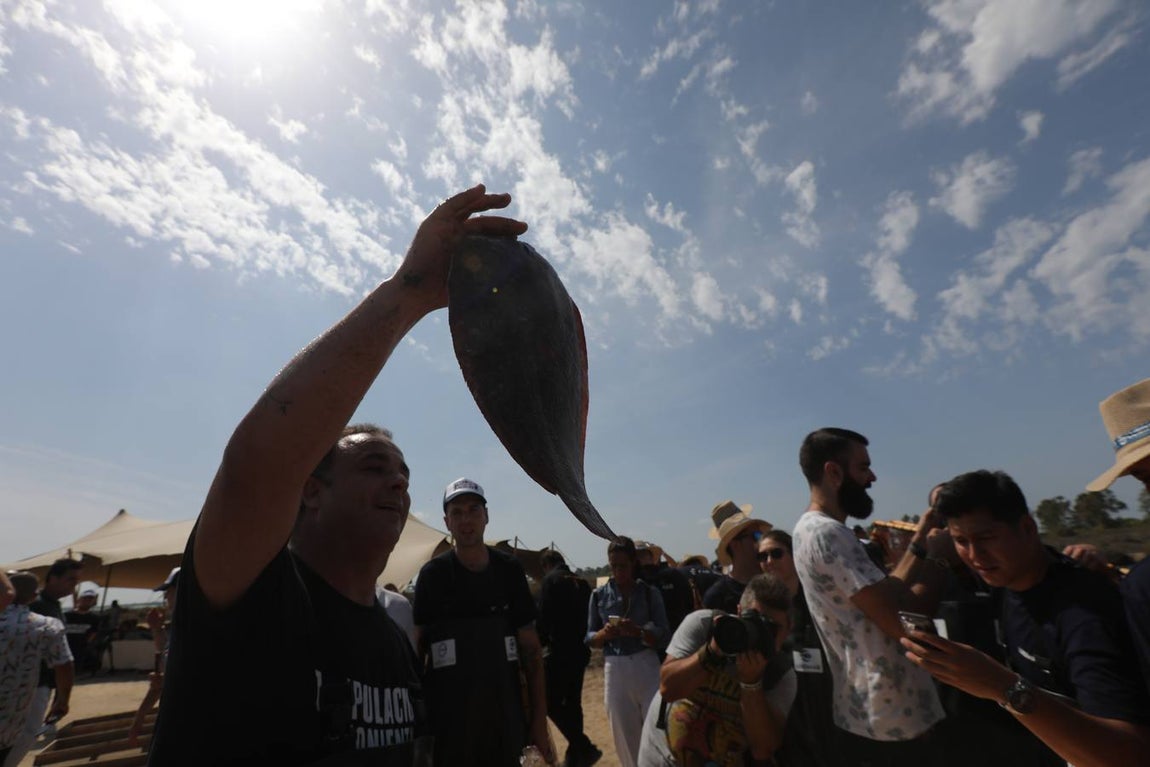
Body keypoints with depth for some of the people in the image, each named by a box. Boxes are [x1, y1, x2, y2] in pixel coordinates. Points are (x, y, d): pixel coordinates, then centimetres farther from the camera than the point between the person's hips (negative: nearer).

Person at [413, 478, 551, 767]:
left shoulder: (510, 570, -1)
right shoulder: (433, 574, -6)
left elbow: (531, 648, 2)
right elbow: (415, 648, -3)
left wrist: (539, 718, 0)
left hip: (506, 715, 2)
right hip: (447, 719, -2)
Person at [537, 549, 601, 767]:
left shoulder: (551, 580, -8)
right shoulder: (582, 582, 13)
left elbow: (544, 617, -13)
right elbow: (587, 616, 14)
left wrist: (540, 642, 1)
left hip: (560, 650, -8)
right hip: (580, 650, 8)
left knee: (551, 702, 0)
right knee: (572, 701, 15)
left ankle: (585, 747, -6)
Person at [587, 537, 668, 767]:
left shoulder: (650, 592, -2)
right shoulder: (599, 594, 2)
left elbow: (662, 637, -4)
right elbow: (590, 638, 6)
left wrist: (638, 631, -22)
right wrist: (604, 634, -15)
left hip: (646, 667, -1)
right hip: (614, 670, 2)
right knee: (625, 736, 11)